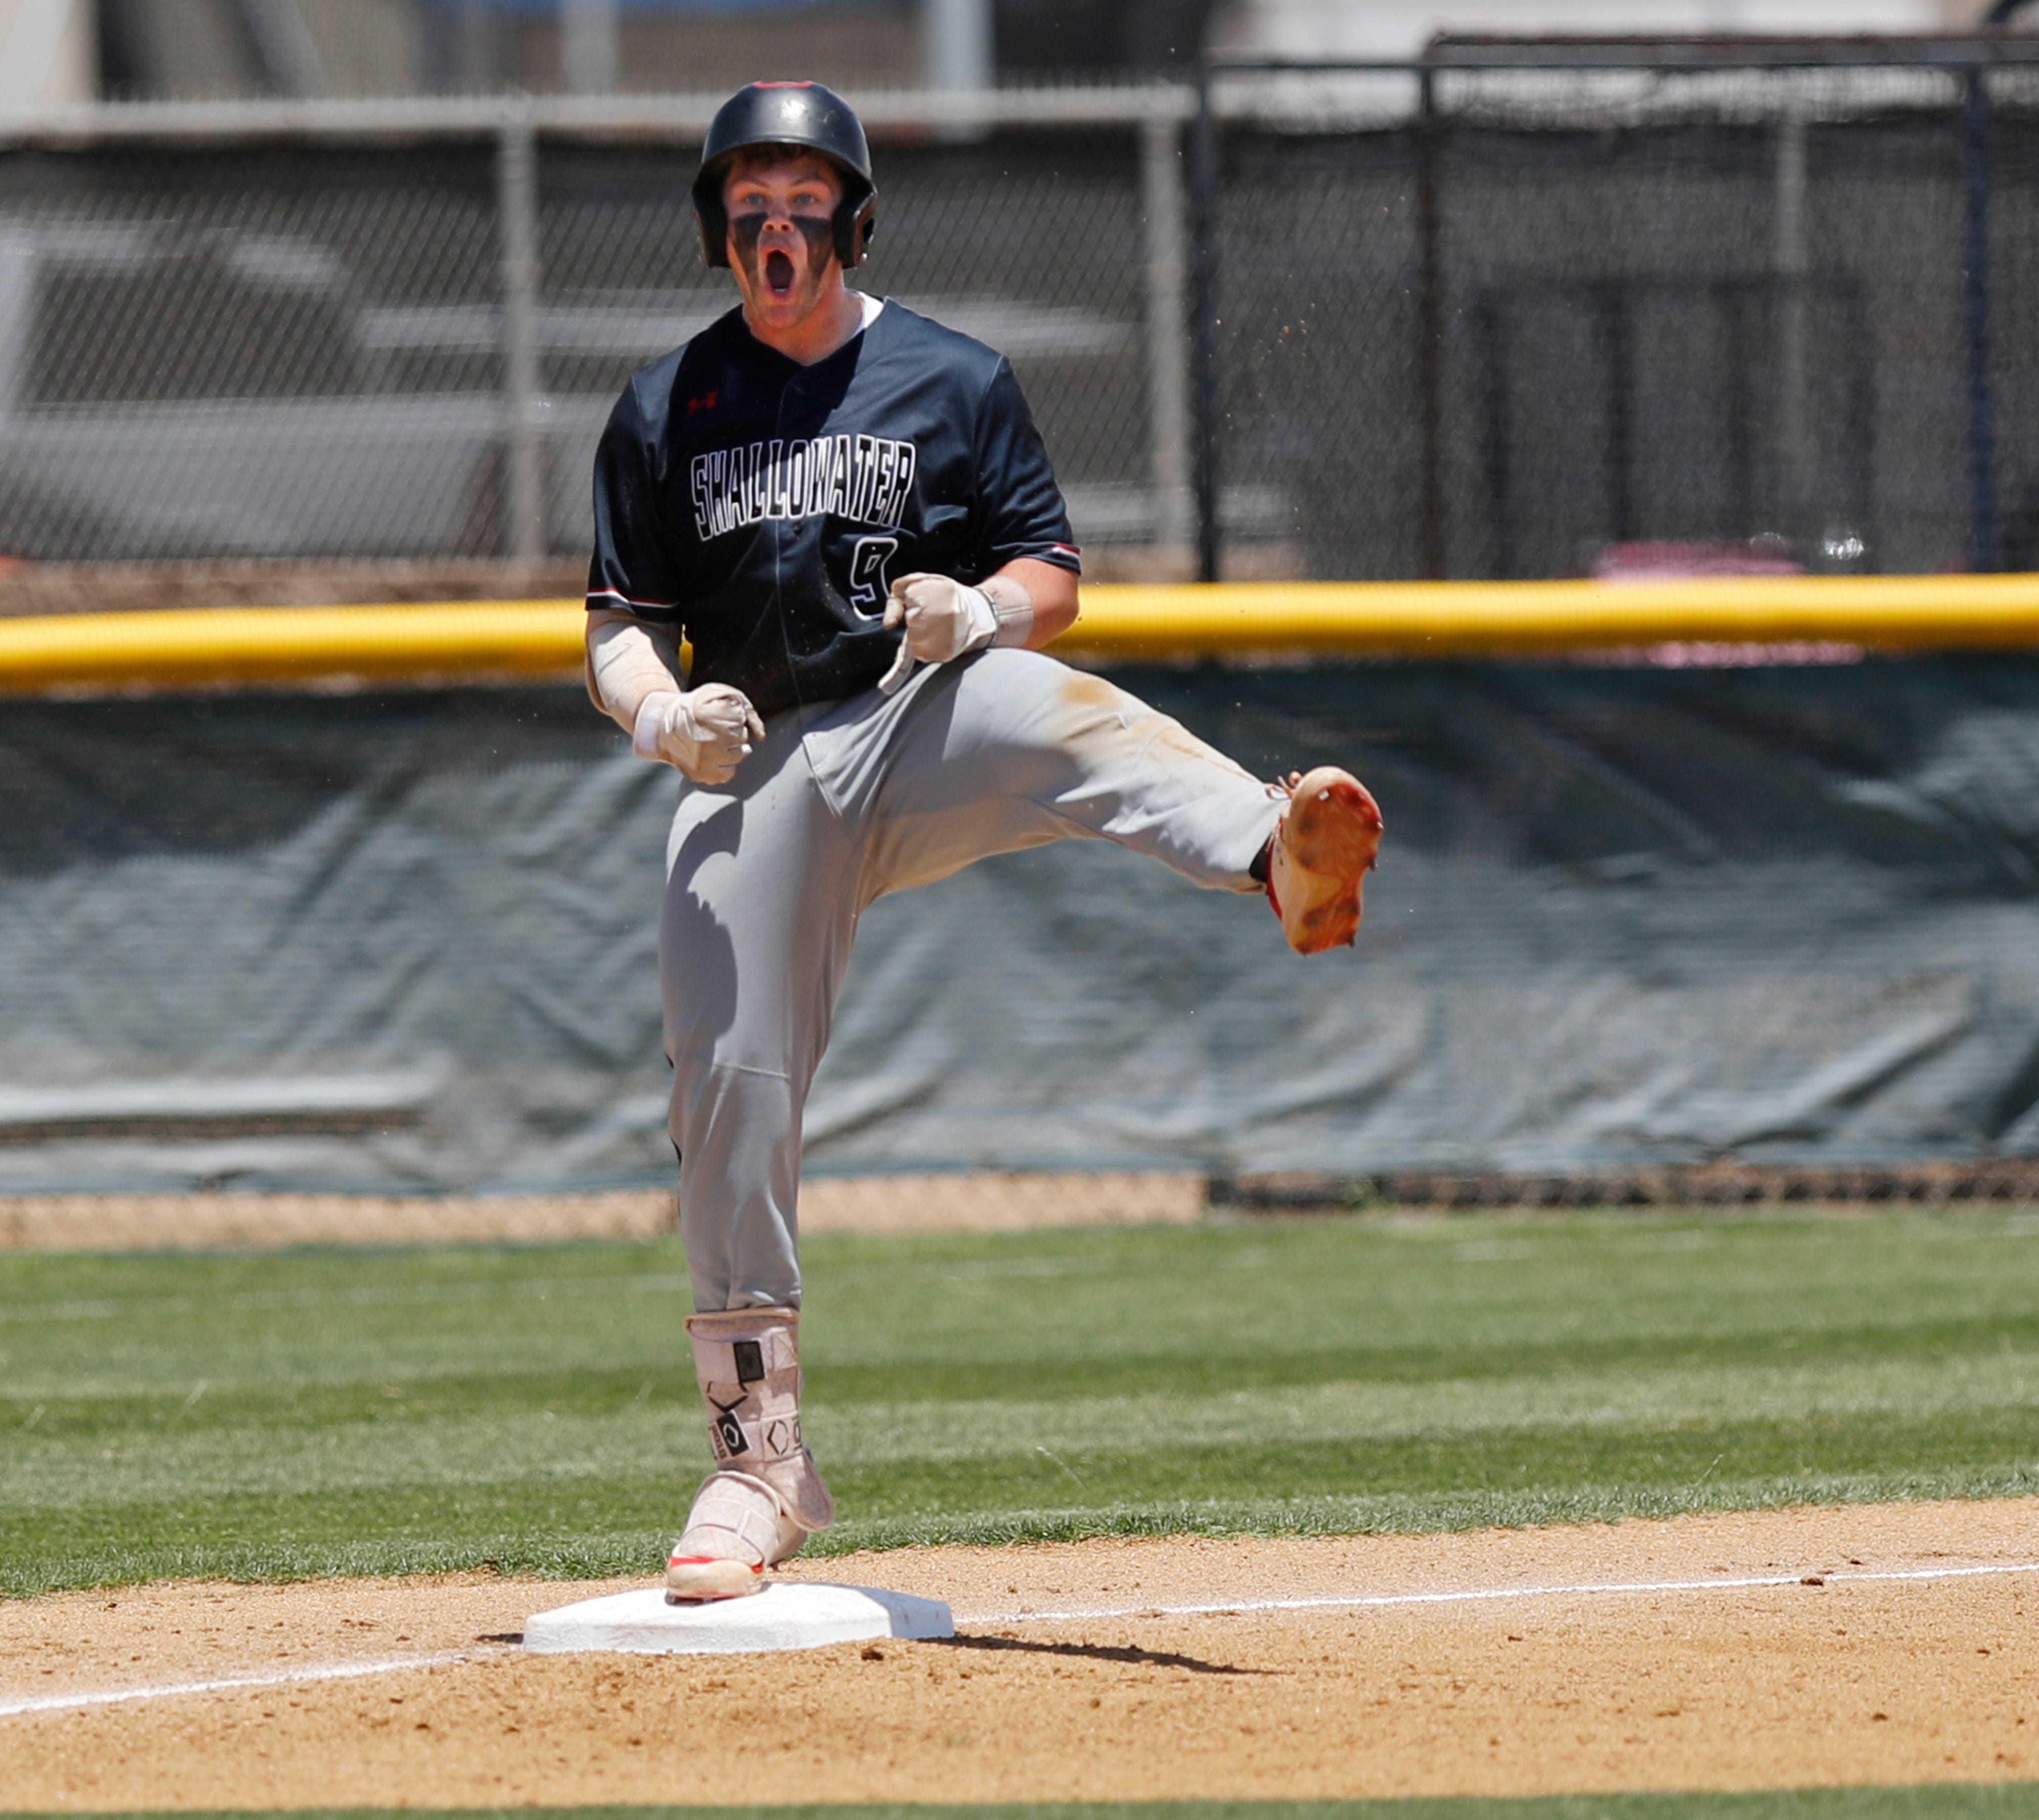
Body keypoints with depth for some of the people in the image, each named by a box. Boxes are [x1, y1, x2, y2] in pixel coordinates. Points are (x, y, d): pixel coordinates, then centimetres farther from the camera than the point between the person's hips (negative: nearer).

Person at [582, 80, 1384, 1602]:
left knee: (1067, 717, -36)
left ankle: (1288, 863, -68)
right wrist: (660, 711, -14)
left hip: (922, 731, -2)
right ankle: (761, 1458, 6)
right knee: (732, 1086, -5)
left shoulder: (953, 380, 7)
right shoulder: (665, 411, 11)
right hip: (752, 775, 3)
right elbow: (622, 622, 10)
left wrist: (985, 611, -18)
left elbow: (1056, 576, 6)